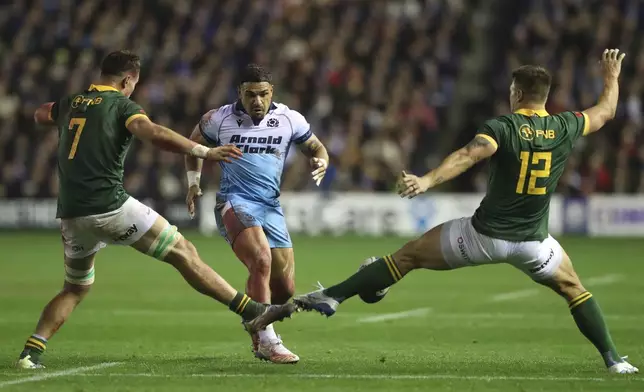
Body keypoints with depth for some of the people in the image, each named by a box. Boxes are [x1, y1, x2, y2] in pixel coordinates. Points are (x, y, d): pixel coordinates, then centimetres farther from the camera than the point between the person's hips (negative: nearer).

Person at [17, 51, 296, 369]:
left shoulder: (69, 104, 17)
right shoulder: (121, 105, -1)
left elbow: (39, 115, 40)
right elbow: (152, 133, -22)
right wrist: (204, 152, -25)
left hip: (70, 215, 6)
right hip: (110, 206, -6)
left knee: (75, 289, 23)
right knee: (182, 252, 0)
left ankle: (31, 351, 8)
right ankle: (251, 311, -1)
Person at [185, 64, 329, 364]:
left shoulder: (289, 120, 2)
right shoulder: (219, 120, -1)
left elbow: (316, 149, 15)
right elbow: (193, 145, 17)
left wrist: (320, 165, -7)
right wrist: (193, 182, 8)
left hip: (271, 207, 4)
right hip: (235, 202, -4)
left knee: (284, 289, 5)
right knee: (262, 261, -29)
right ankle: (267, 342, -25)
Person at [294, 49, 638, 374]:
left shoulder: (502, 127, -11)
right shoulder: (565, 128, 0)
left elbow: (467, 156, -30)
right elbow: (605, 112, 18)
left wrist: (428, 180, -40)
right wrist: (611, 78, 37)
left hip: (485, 235, -3)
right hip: (532, 242, 3)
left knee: (409, 254, 7)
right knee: (572, 289, 27)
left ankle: (332, 297, 3)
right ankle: (613, 359, 19)